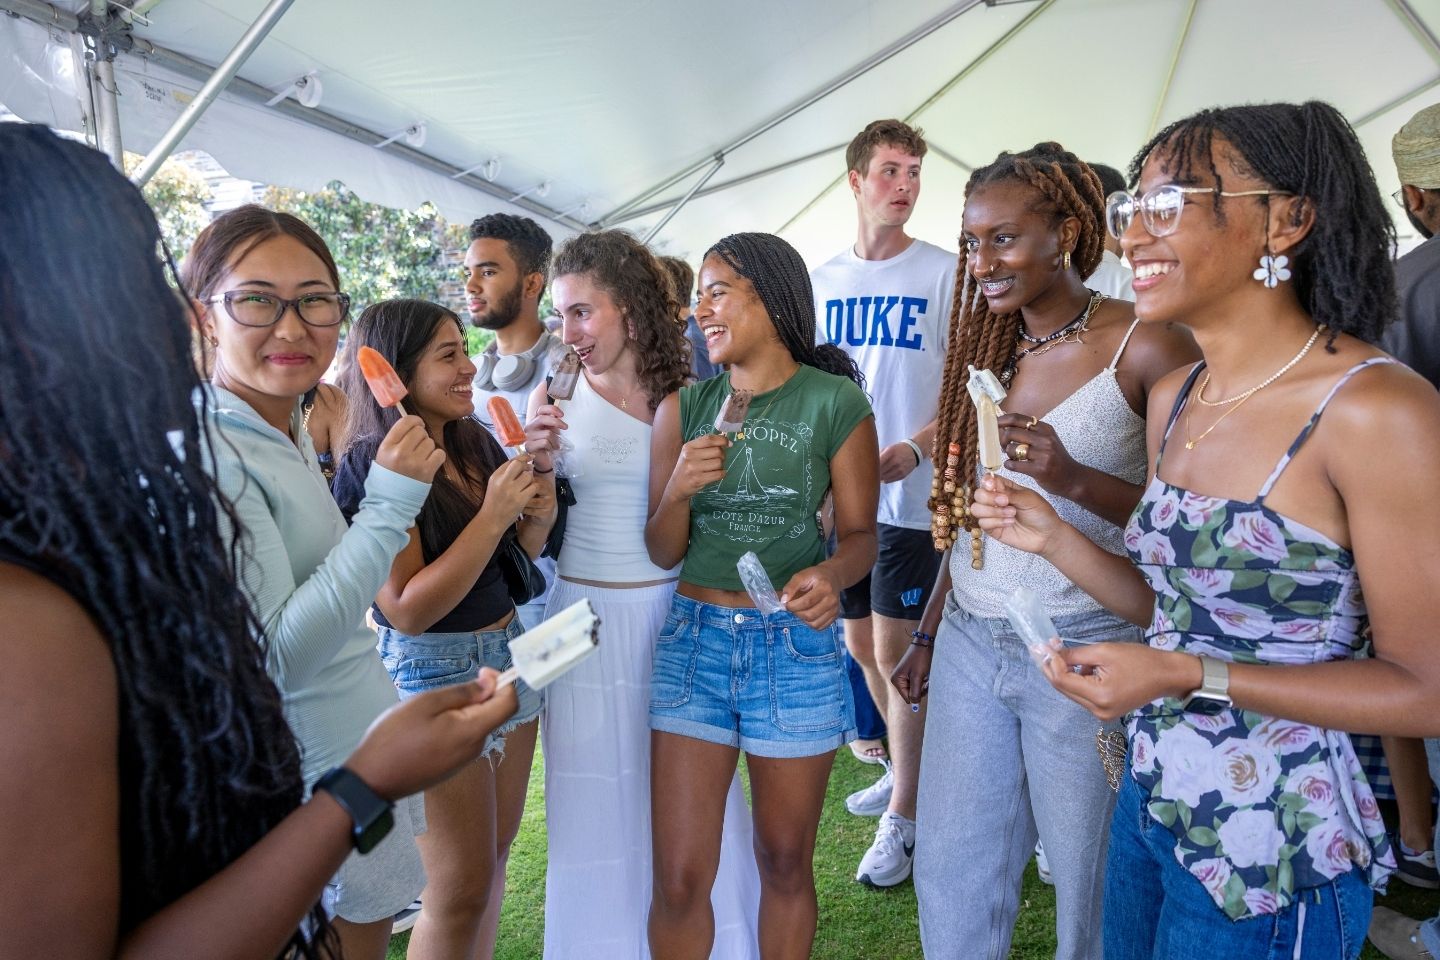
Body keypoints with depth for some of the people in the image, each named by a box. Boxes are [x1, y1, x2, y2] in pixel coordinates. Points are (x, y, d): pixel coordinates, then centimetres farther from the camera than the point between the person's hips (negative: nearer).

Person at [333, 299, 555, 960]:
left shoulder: (475, 441, 3)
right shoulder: (374, 464, -17)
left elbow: (520, 550, 15)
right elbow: (406, 609, -24)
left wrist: (538, 514, -6)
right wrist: (493, 515, -25)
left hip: (508, 652, 7)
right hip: (432, 673, -7)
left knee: (495, 855, 19)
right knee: (462, 888, 6)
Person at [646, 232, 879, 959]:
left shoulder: (835, 402, -5)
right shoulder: (683, 407, 3)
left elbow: (860, 533, -3)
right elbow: (661, 553, 4)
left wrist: (831, 575, -24)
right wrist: (678, 490, -16)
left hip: (796, 647, -1)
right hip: (693, 639, 2)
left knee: (784, 864, 15)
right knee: (678, 878, 4)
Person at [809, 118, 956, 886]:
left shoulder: (943, 272, -3)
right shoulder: (821, 279, 9)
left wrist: (913, 449, -22)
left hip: (909, 496, -5)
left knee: (895, 651, -1)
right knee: (860, 644, 15)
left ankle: (902, 819, 15)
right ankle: (905, 766, 39)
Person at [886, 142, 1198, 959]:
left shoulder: (1146, 348, -10)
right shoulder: (991, 349, 8)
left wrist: (1073, 479, -26)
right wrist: (928, 636, 16)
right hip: (970, 644, 5)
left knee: (1091, 889, 13)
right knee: (951, 874, 15)